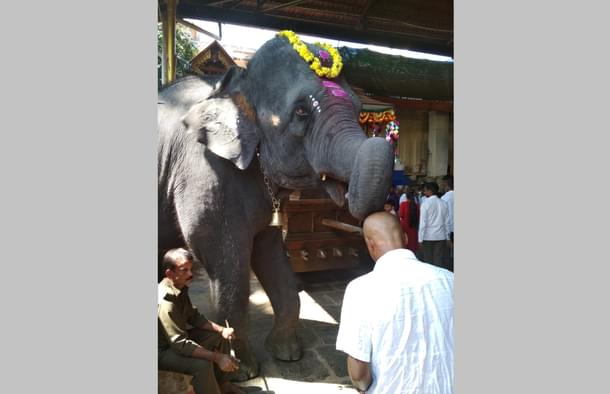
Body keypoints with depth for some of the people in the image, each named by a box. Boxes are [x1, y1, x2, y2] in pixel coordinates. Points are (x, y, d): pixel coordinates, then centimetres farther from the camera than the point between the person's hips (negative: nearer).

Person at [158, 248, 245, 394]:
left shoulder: (180, 288, -5)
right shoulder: (166, 302, -33)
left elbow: (193, 316, 5)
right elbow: (180, 344, -34)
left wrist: (221, 329, -9)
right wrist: (217, 357, -33)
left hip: (178, 337, 9)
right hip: (163, 350, -9)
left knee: (219, 337, 9)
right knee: (202, 364, -30)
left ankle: (220, 382, 21)